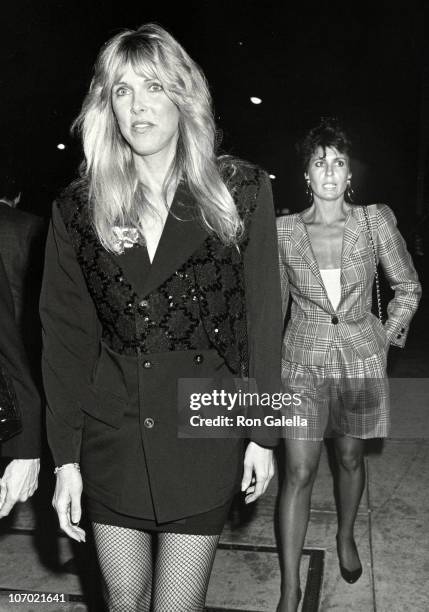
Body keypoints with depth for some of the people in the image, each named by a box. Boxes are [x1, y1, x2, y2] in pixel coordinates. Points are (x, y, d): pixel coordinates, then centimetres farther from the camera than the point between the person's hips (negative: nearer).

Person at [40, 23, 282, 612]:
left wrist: (263, 432, 0)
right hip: (110, 445, 2)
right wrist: (66, 457, -1)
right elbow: (65, 335, 0)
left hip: (204, 440, -1)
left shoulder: (241, 191, -4)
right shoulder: (77, 207, -1)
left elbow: (262, 317, -1)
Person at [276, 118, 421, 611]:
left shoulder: (376, 221, -2)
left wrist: (389, 335, 5)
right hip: (303, 363, -1)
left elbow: (408, 287, 10)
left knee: (350, 459, 17)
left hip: (361, 362, 1)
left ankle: (345, 537, 46)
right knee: (298, 473, -2)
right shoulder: (284, 230, -2)